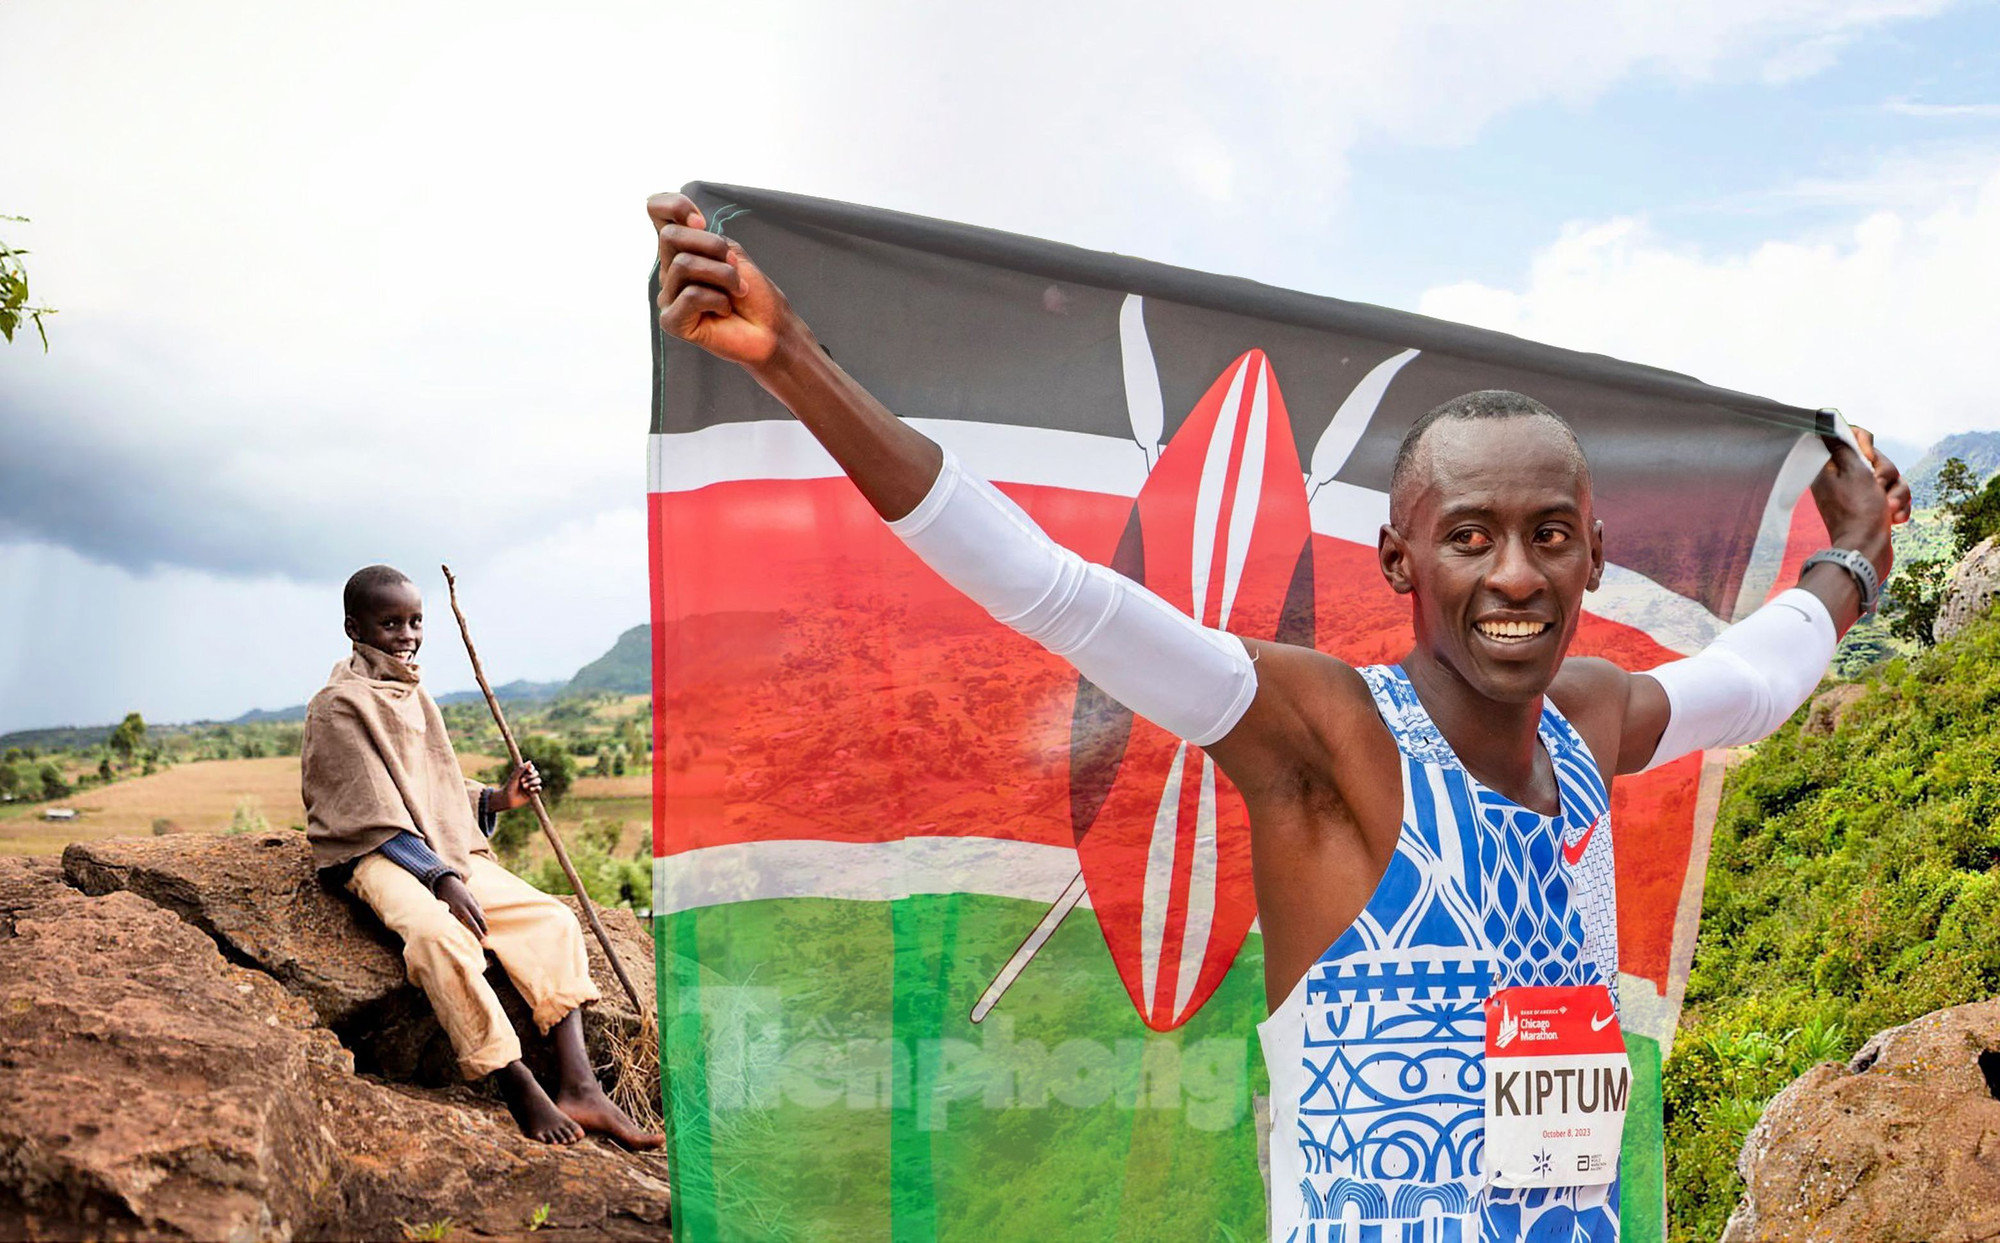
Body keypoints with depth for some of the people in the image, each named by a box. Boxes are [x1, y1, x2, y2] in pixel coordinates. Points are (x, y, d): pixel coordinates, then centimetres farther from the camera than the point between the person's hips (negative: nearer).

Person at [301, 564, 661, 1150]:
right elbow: (377, 818, -13)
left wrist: (499, 799, 4)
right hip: (380, 859, -8)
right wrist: (440, 879, -23)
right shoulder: (337, 707, -5)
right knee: (438, 933, -37)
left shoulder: (417, 696, 19)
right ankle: (518, 1089, -31)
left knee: (553, 919, -11)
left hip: (452, 854, 8)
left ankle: (577, 1086, -21)